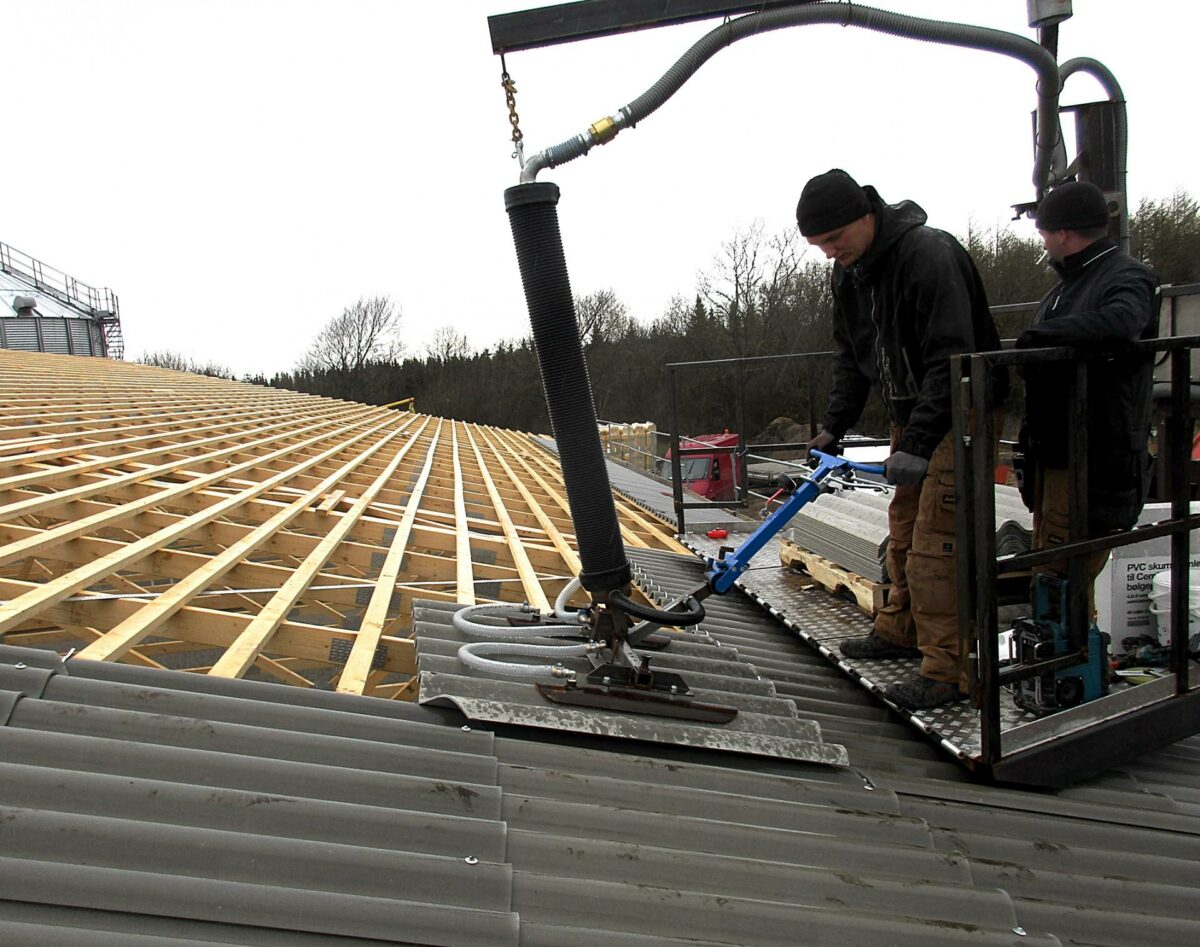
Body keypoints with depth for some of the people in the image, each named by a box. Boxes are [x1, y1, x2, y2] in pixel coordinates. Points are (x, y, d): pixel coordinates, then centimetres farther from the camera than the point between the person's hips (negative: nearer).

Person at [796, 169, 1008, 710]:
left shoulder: (929, 253, -23)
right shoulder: (849, 271, 5)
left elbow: (952, 360, -28)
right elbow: (850, 356, 14)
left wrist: (917, 443, -32)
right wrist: (834, 427, 5)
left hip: (959, 415, -9)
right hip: (910, 413, 9)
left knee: (935, 543, -11)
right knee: (903, 527, 17)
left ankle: (949, 671, -3)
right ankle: (900, 631, 32)